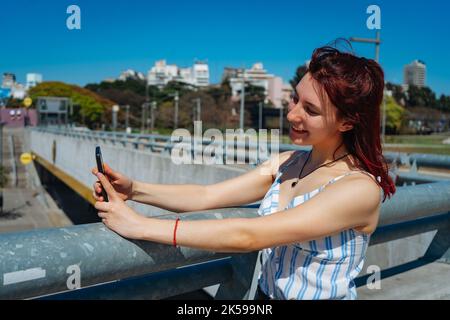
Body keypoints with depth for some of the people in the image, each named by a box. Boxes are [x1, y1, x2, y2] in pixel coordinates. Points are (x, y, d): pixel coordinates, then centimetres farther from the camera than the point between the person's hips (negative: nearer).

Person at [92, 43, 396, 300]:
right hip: (265, 291, 5)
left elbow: (248, 236, -28)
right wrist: (134, 189, -17)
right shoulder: (287, 163, -2)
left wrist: (140, 225, -27)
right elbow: (206, 196, -4)